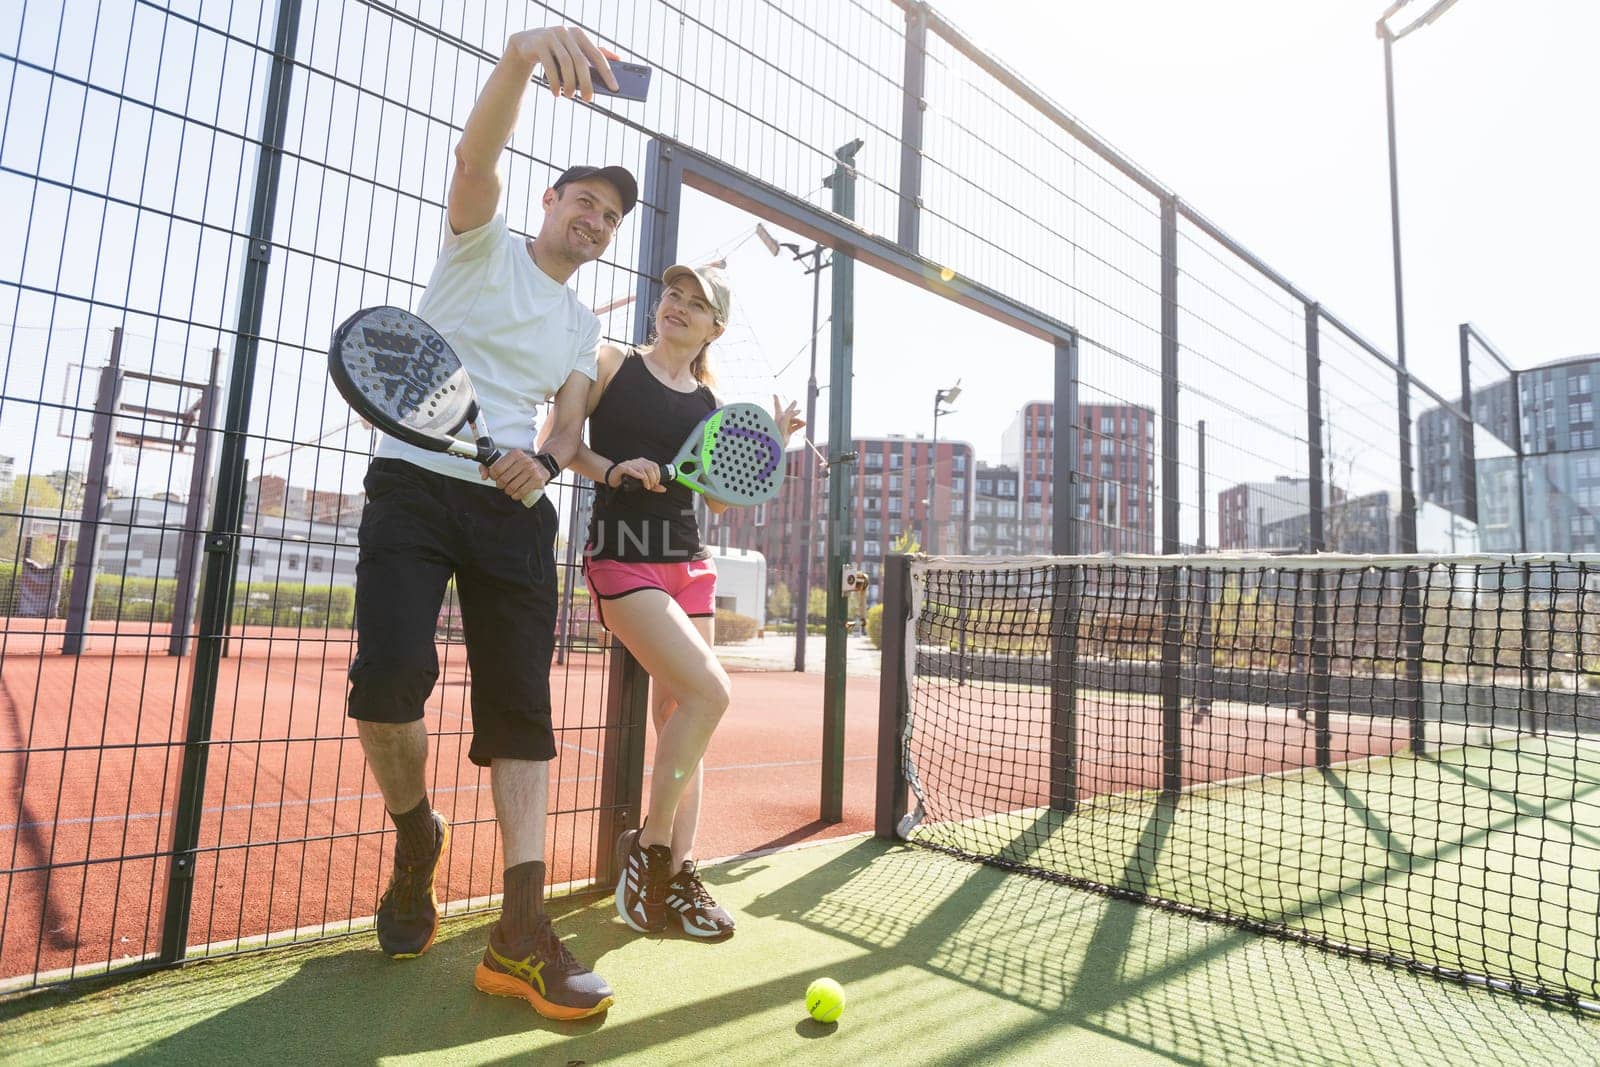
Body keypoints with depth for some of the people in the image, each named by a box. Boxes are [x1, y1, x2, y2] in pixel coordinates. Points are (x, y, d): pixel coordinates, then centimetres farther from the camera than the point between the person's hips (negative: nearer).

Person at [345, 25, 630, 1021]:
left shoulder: (584, 326, 21)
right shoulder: (485, 242, 9)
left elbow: (569, 430, 14)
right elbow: (476, 155, -12)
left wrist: (544, 462, -10)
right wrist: (522, 54, -30)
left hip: (517, 506, 4)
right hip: (416, 483, -3)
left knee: (523, 707, -5)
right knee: (392, 678, -20)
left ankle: (521, 935, -2)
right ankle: (418, 836, 12)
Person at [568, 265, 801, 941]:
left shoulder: (710, 404, 13)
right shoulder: (610, 364, 2)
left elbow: (720, 499, 15)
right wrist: (612, 469, -15)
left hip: (689, 563, 6)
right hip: (622, 555, -5)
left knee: (677, 716, 5)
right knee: (709, 691, -20)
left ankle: (676, 875, 15)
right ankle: (648, 847, 1)